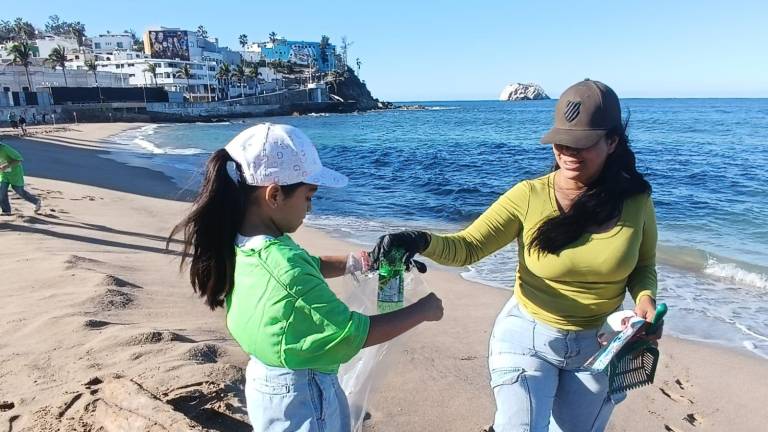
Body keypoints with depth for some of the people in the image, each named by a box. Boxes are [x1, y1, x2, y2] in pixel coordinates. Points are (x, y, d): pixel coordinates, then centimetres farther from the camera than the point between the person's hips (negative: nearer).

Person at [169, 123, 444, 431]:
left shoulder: (240, 244, -6)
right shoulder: (284, 270, -34)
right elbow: (356, 334, -26)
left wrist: (358, 262, 0)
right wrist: (422, 310, -15)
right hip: (300, 397, -8)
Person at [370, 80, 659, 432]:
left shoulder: (635, 200, -10)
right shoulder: (529, 196, -16)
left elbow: (644, 267, 5)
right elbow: (468, 247, -18)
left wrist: (645, 299, -16)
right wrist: (421, 241, -37)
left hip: (599, 346, 3)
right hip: (528, 336, -2)